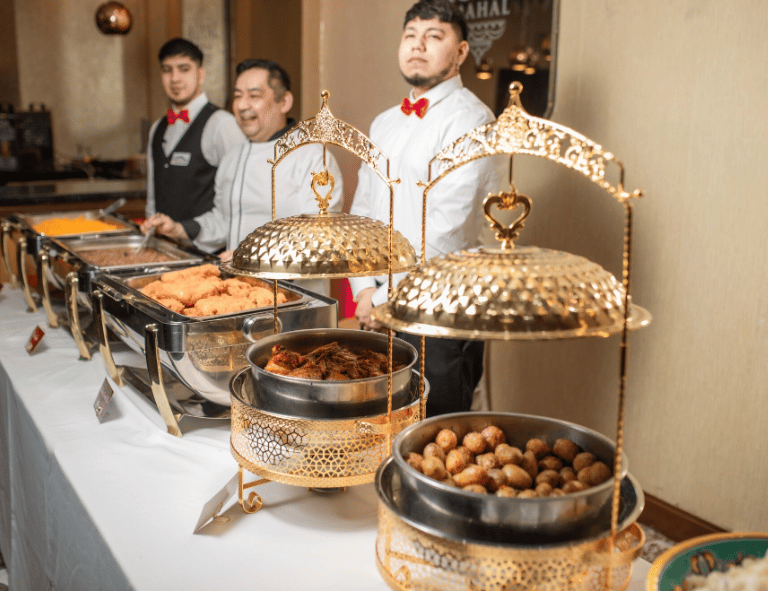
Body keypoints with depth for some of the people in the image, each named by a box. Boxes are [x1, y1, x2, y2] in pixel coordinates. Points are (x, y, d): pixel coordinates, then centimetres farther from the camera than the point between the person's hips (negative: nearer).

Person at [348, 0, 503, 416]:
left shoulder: (469, 120, -10)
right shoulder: (384, 123, 15)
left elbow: (445, 228, -18)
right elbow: (362, 210, 15)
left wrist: (388, 296, -13)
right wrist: (364, 287, 2)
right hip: (378, 307, 7)